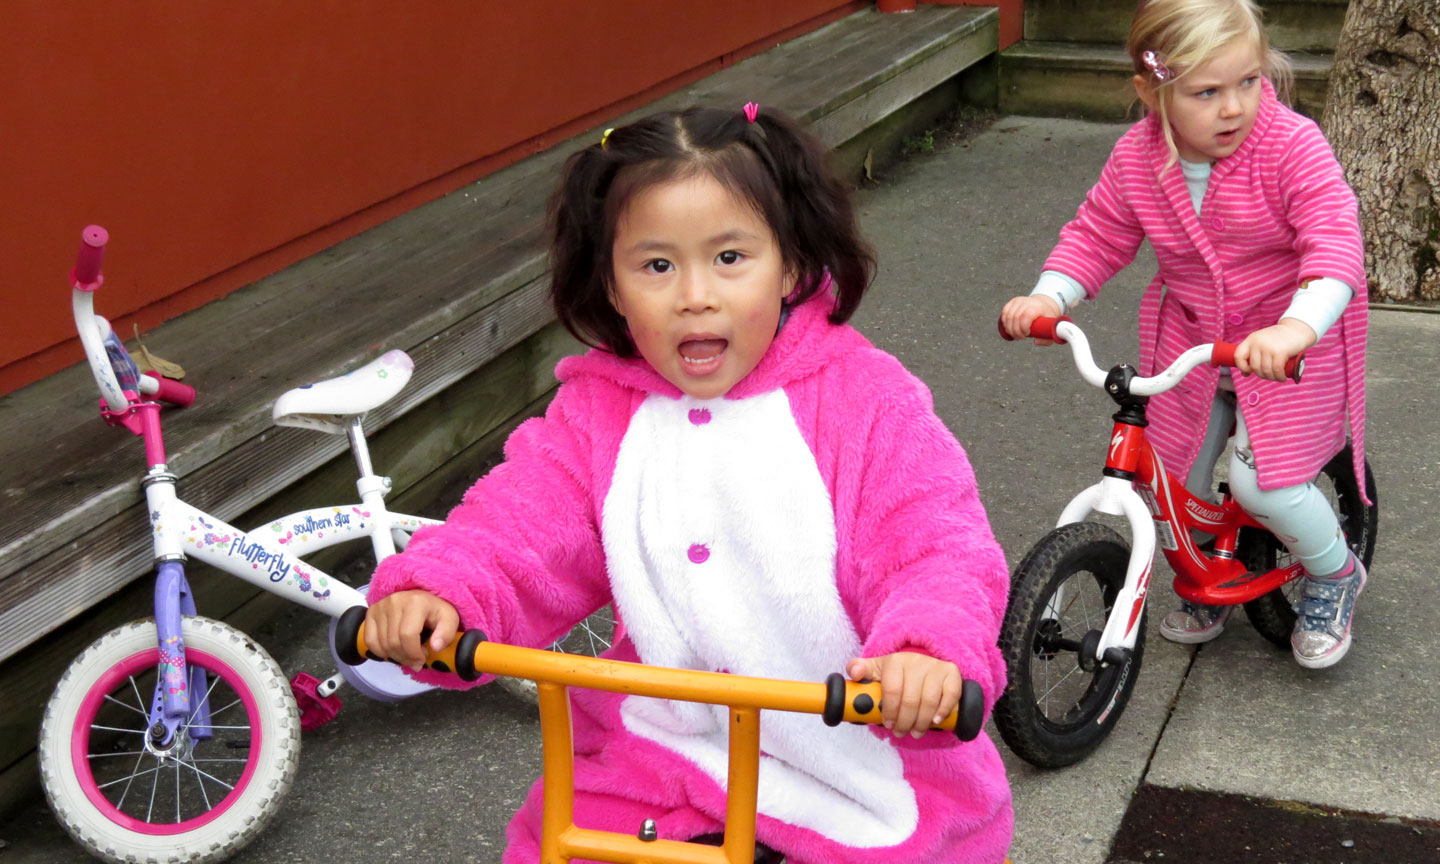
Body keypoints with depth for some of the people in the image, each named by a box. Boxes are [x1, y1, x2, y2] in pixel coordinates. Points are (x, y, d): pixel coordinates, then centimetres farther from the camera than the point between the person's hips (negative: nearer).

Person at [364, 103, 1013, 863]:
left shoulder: (866, 401, -12)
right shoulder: (596, 415, -2)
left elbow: (938, 551, -17)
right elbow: (517, 530, -7)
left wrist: (928, 652, -39)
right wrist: (433, 590, -28)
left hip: (859, 763, -2)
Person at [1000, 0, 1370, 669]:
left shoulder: (1292, 146, -24)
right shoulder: (1135, 159, -11)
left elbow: (1335, 242, -33)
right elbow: (1097, 235, 2)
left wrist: (1297, 326, -51)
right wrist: (1046, 298, -16)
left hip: (1291, 341, -5)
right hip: (1190, 333, 5)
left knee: (1261, 481, -14)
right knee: (1174, 475, 9)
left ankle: (1334, 573, 19)